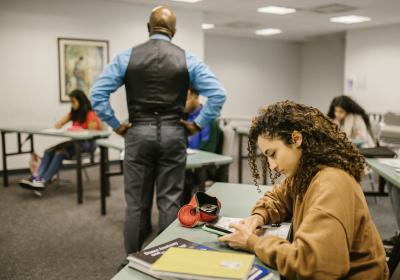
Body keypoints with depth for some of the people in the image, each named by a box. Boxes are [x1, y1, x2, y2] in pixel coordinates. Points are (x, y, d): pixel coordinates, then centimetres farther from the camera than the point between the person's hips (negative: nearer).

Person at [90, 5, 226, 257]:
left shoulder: (127, 56, 1)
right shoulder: (187, 59, 1)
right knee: (170, 203, 7)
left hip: (138, 134, 0)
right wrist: (198, 124, 1)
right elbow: (218, 94, -6)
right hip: (172, 134, 0)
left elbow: (98, 94, -5)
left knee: (137, 204, 10)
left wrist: (116, 125, 2)